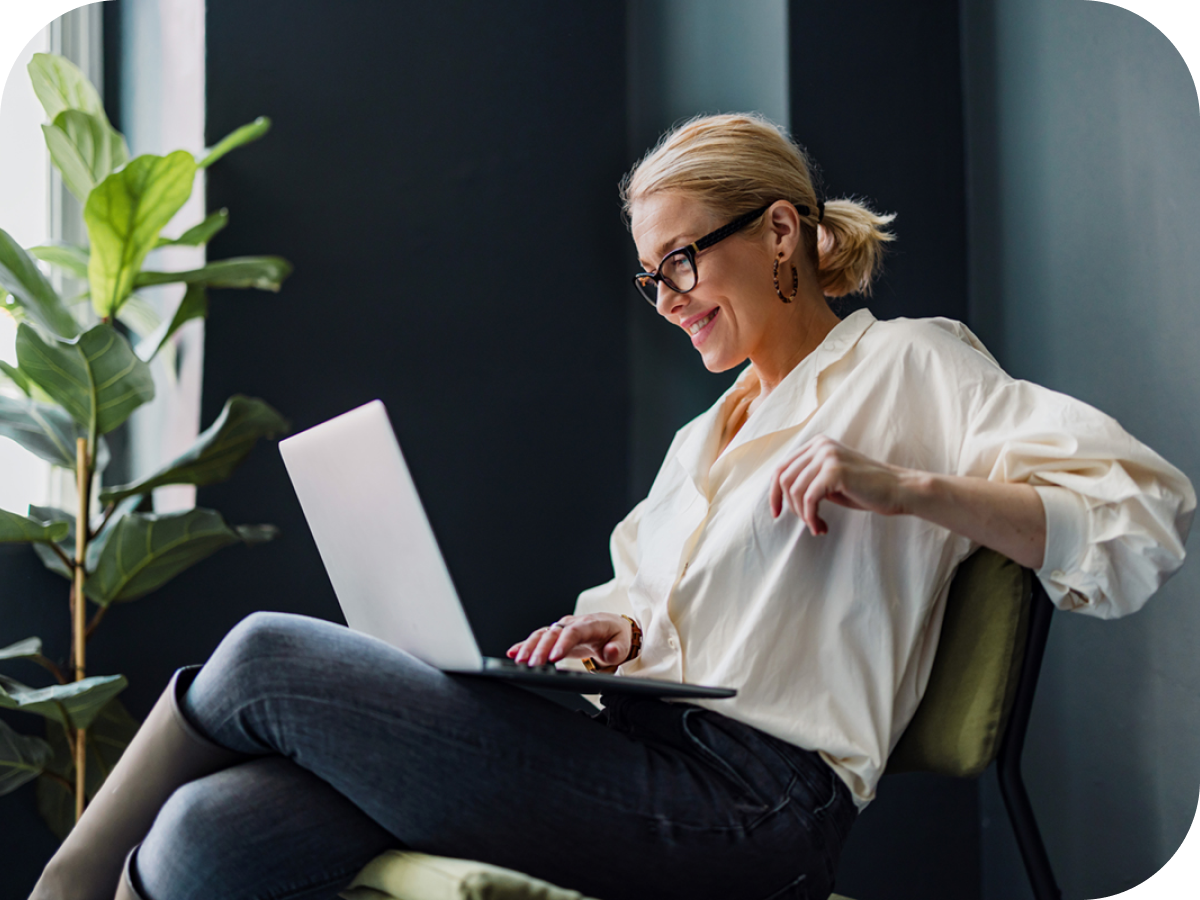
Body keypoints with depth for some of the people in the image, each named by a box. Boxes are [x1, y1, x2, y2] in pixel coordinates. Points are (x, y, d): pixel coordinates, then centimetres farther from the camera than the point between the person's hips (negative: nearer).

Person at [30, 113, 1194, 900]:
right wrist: (619, 626, 7)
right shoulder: (702, 436, 30)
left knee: (265, 655, -12)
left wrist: (905, 488, -19)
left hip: (744, 800, -8)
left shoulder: (906, 363, 5)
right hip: (640, 755, 8)